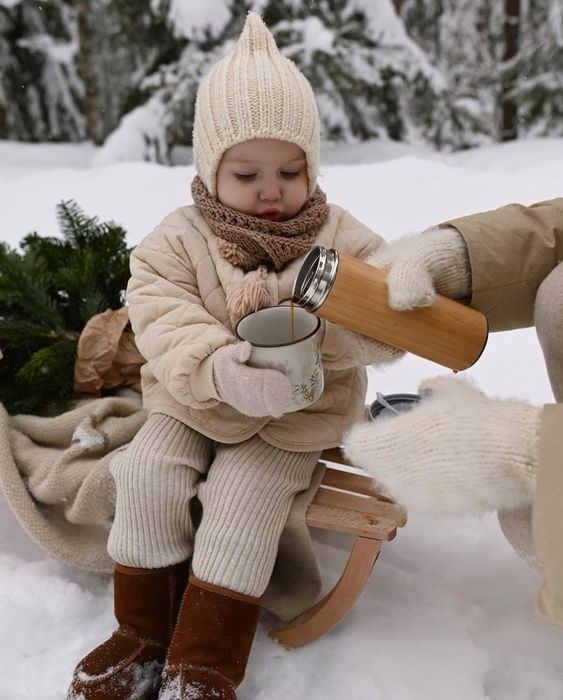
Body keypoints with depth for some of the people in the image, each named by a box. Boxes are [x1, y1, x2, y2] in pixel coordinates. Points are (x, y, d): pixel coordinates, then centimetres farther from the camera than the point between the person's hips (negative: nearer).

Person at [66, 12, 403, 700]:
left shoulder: (343, 241, -7)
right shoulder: (178, 239, -7)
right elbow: (164, 323, -21)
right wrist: (220, 368, -43)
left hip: (294, 416, -1)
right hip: (192, 403, 2)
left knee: (242, 497, -21)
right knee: (146, 478, -16)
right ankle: (145, 634, 6)